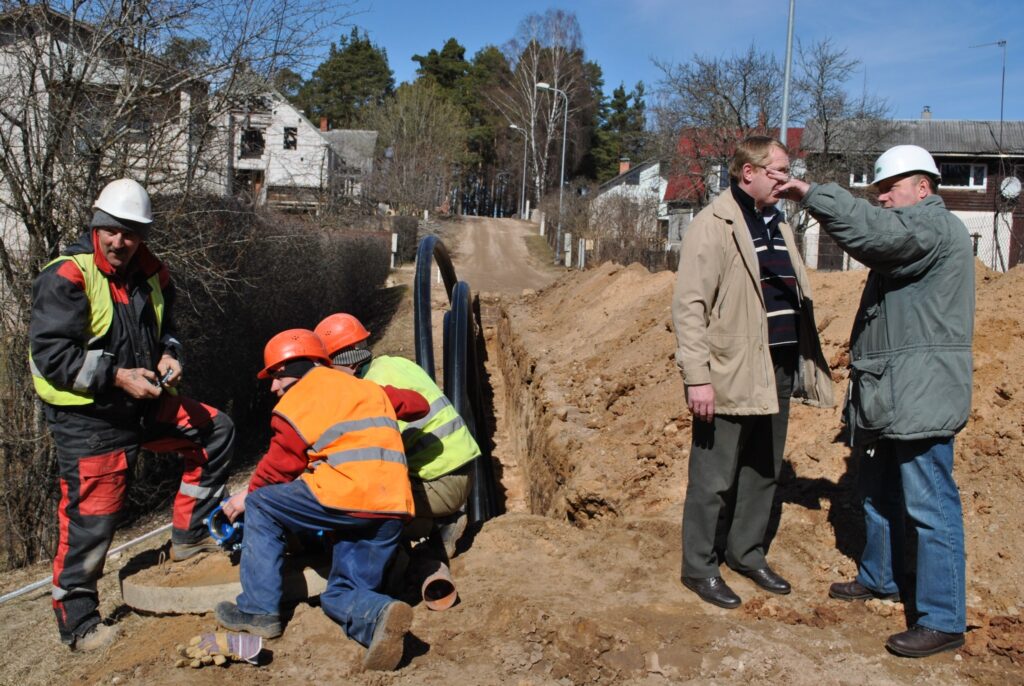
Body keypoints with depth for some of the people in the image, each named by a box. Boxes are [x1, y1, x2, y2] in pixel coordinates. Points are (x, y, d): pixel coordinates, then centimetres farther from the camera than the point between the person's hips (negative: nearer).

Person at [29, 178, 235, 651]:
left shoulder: (151, 275, 6)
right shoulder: (66, 278, -16)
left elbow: (165, 330, 21)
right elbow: (50, 353, -20)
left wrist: (168, 356, -1)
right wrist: (117, 376, -24)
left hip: (145, 404, 7)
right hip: (87, 418, -7)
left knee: (215, 430, 12)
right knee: (90, 518, -3)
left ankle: (188, 536, 22)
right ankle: (78, 622, 17)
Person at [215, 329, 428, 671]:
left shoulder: (297, 401, 6)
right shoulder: (368, 389, 24)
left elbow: (279, 467, 11)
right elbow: (418, 404, 32)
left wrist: (248, 496, 30)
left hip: (349, 498, -7)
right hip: (394, 511, 7)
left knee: (260, 507, 16)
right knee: (340, 595, 17)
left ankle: (259, 609, 12)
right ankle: (379, 615, -16)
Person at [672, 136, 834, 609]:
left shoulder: (778, 225, 16)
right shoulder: (714, 226, -10)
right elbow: (689, 305, -16)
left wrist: (806, 360, 17)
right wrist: (697, 376, -21)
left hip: (777, 370, 8)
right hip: (731, 374, -8)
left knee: (764, 470, 17)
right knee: (714, 479, 2)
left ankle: (747, 554, 33)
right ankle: (699, 568, 16)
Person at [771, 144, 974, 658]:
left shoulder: (934, 225, -13)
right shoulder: (907, 233, 21)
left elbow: (870, 230, -29)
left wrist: (810, 193, -26)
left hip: (921, 397, -11)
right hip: (886, 395, 11)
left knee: (929, 505, -5)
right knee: (878, 494, 21)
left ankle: (943, 620, 3)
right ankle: (879, 578, 37)